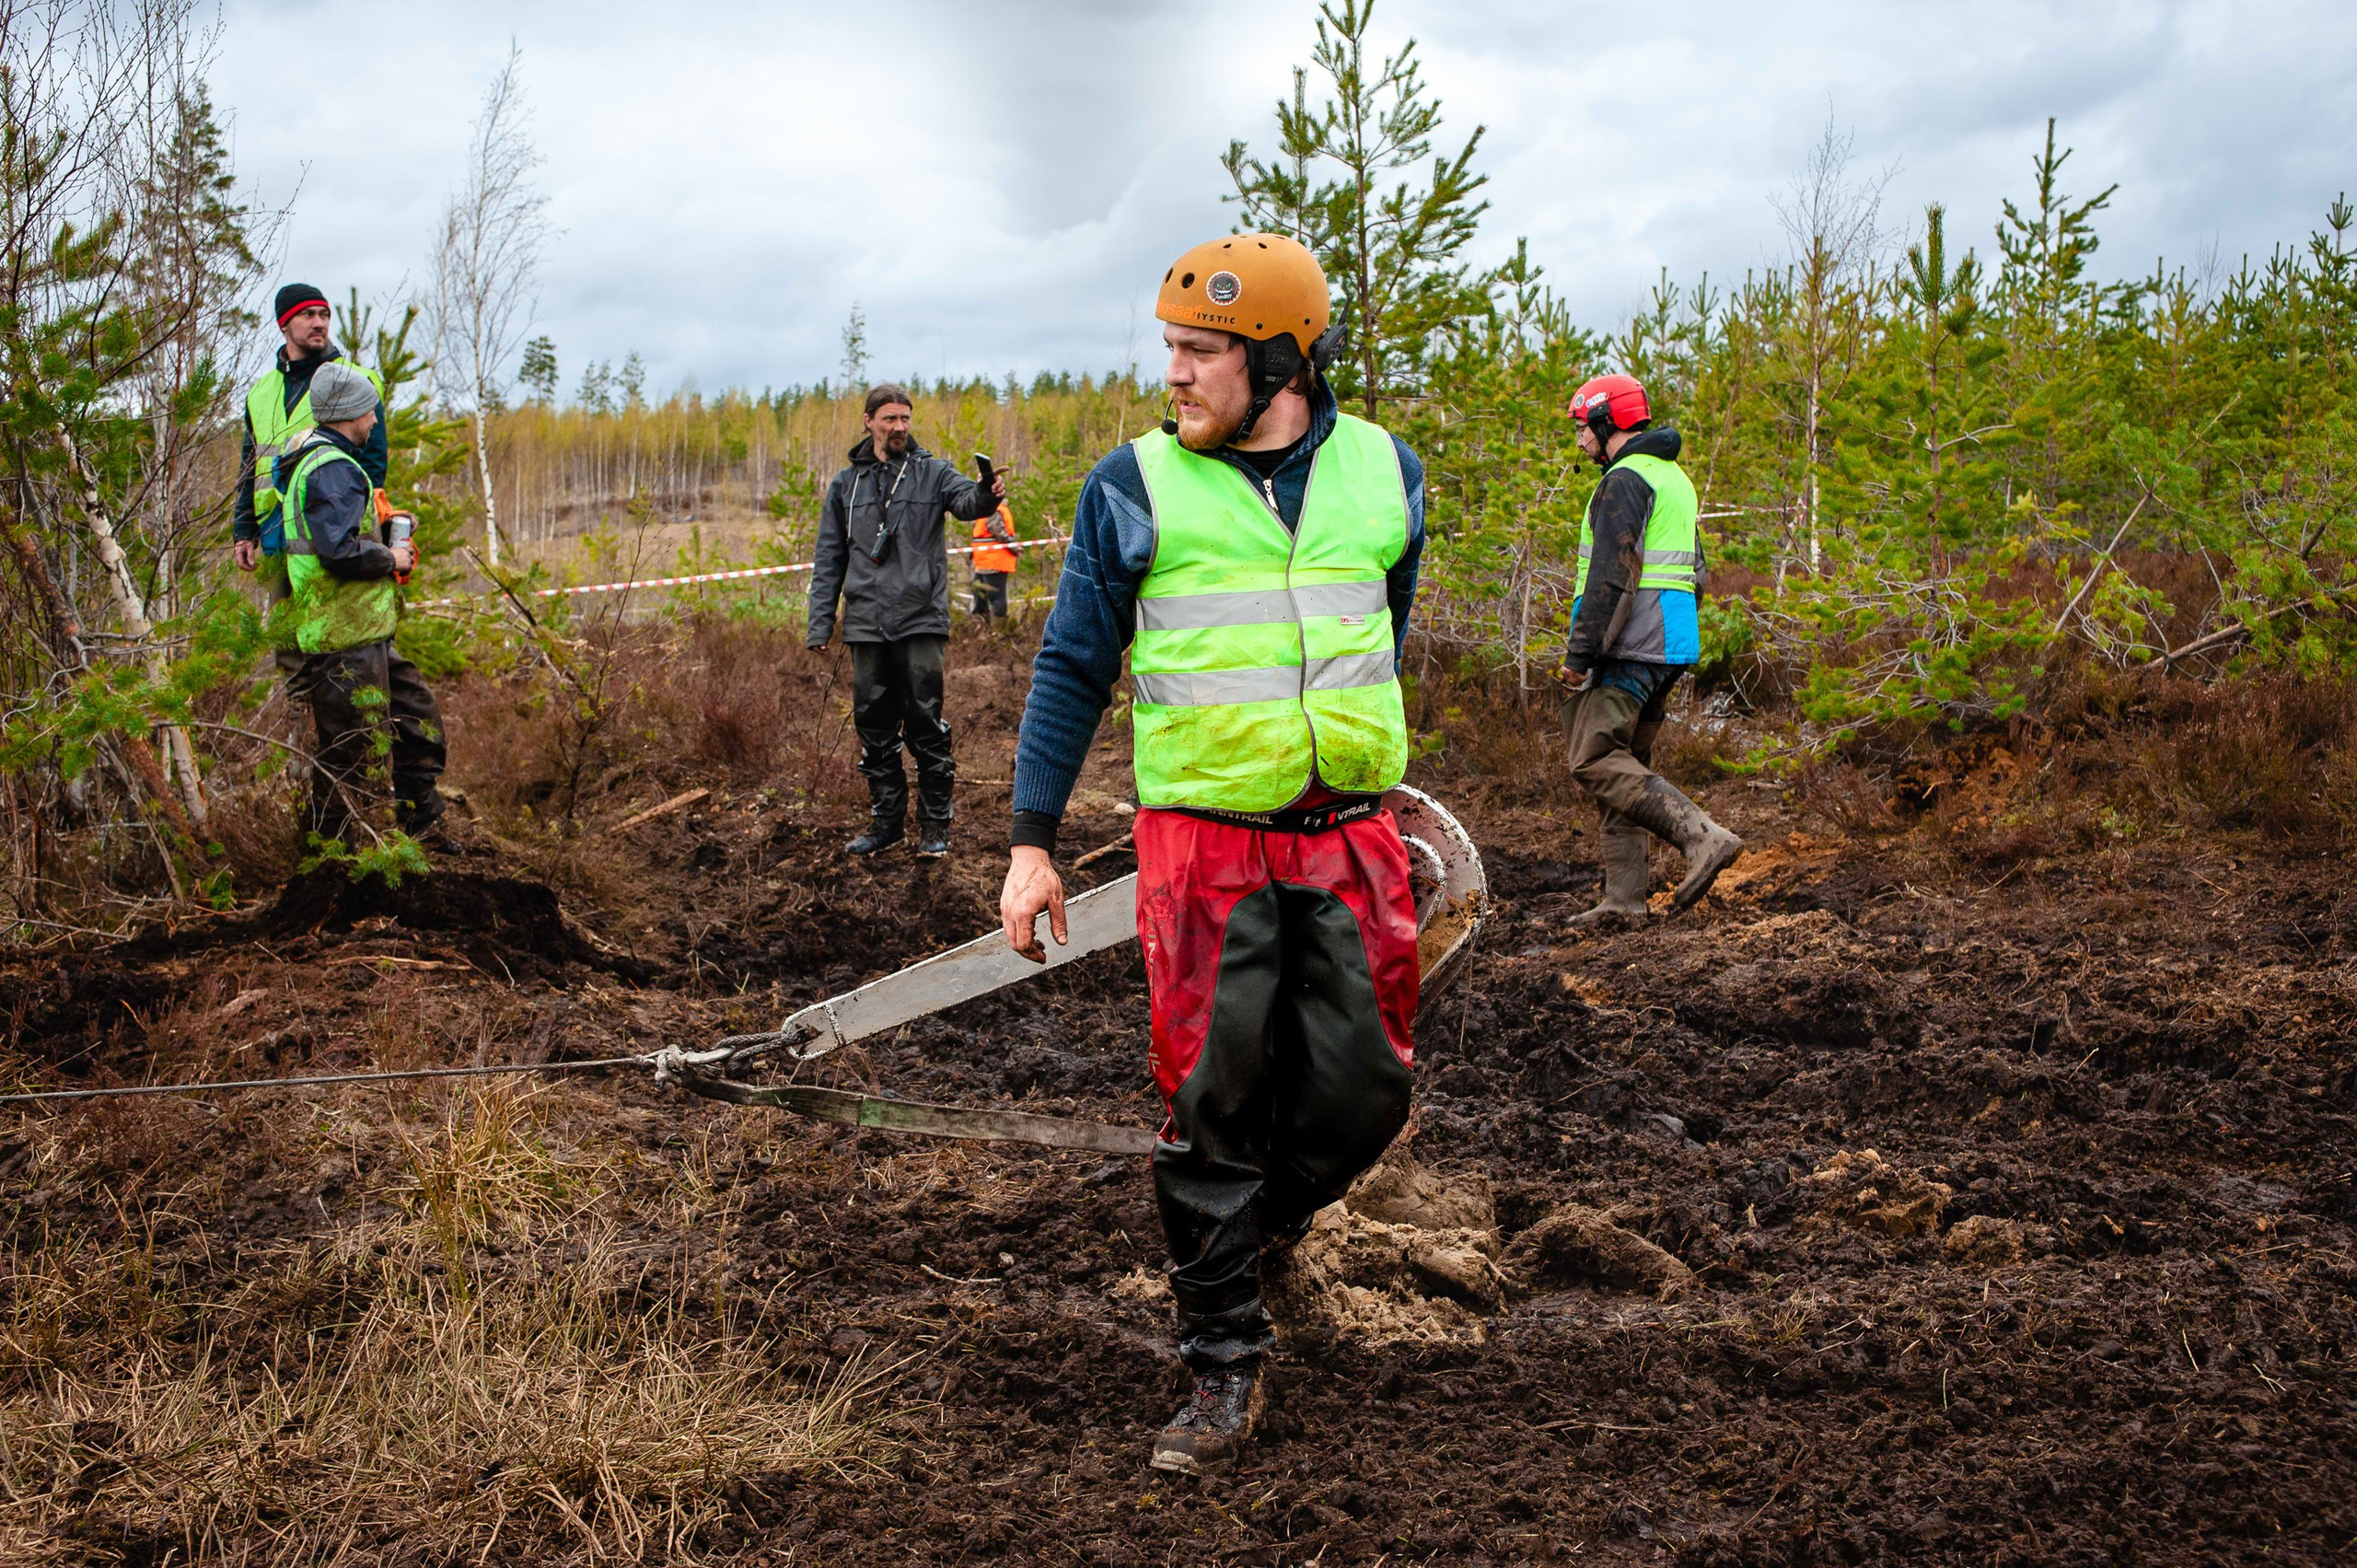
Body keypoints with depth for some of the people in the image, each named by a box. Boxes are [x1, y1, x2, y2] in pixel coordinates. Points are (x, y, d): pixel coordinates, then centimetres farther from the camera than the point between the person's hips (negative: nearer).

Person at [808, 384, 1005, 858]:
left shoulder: (931, 472, 5)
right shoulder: (846, 484, 14)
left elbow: (965, 500, -17)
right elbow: (829, 560, 15)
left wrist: (986, 493, -41)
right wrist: (819, 624, 8)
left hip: (921, 620, -3)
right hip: (865, 624, 3)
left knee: (926, 725, -3)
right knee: (873, 725, 8)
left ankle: (935, 824, 5)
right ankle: (886, 820, 18)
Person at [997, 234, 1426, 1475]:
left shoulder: (1384, 474, 5)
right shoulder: (1135, 486, -2)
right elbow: (1073, 668, 1)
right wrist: (1032, 841, -3)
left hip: (1351, 841, 3)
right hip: (1204, 847, -3)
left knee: (1363, 1090, 5)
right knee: (1212, 1100, -1)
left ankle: (1257, 1215, 37)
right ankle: (1224, 1364, 13)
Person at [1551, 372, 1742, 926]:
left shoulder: (1624, 480, -12)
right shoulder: (1674, 476, 21)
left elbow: (1612, 575, -20)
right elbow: (1694, 570, 25)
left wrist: (1579, 654, -19)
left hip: (1628, 648, -10)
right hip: (1669, 649, 10)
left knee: (1596, 761, -12)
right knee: (1627, 762, 11)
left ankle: (1702, 836, -22)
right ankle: (1624, 899, 9)